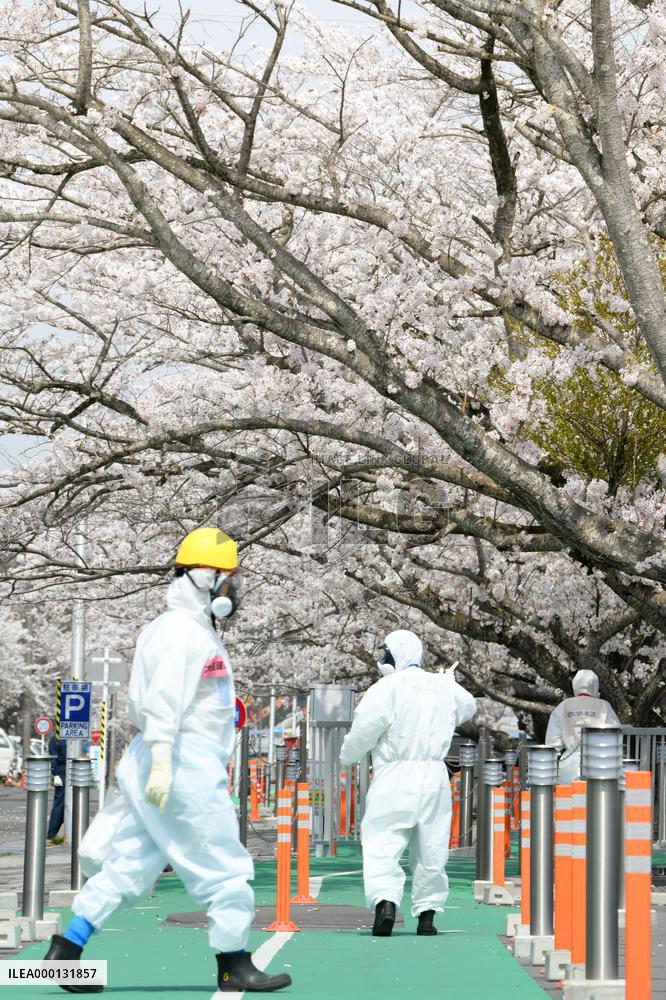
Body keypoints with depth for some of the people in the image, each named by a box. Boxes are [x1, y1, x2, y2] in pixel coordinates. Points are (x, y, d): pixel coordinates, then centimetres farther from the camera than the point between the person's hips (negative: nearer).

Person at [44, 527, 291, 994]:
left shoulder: (198, 632, 20)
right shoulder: (180, 631, -12)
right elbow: (162, 700, -21)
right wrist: (162, 761, -27)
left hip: (173, 768, 10)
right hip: (185, 767, -10)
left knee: (129, 866, 9)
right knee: (226, 868, -1)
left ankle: (65, 950, 10)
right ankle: (234, 966, 7)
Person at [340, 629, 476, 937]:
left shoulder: (387, 687, -9)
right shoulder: (444, 686, 9)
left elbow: (364, 730, -9)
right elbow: (469, 707, 30)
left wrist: (347, 757, 10)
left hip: (394, 776, -5)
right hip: (434, 775, 5)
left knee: (381, 844, -5)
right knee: (431, 847, 12)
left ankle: (385, 900, -25)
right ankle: (427, 912, 15)